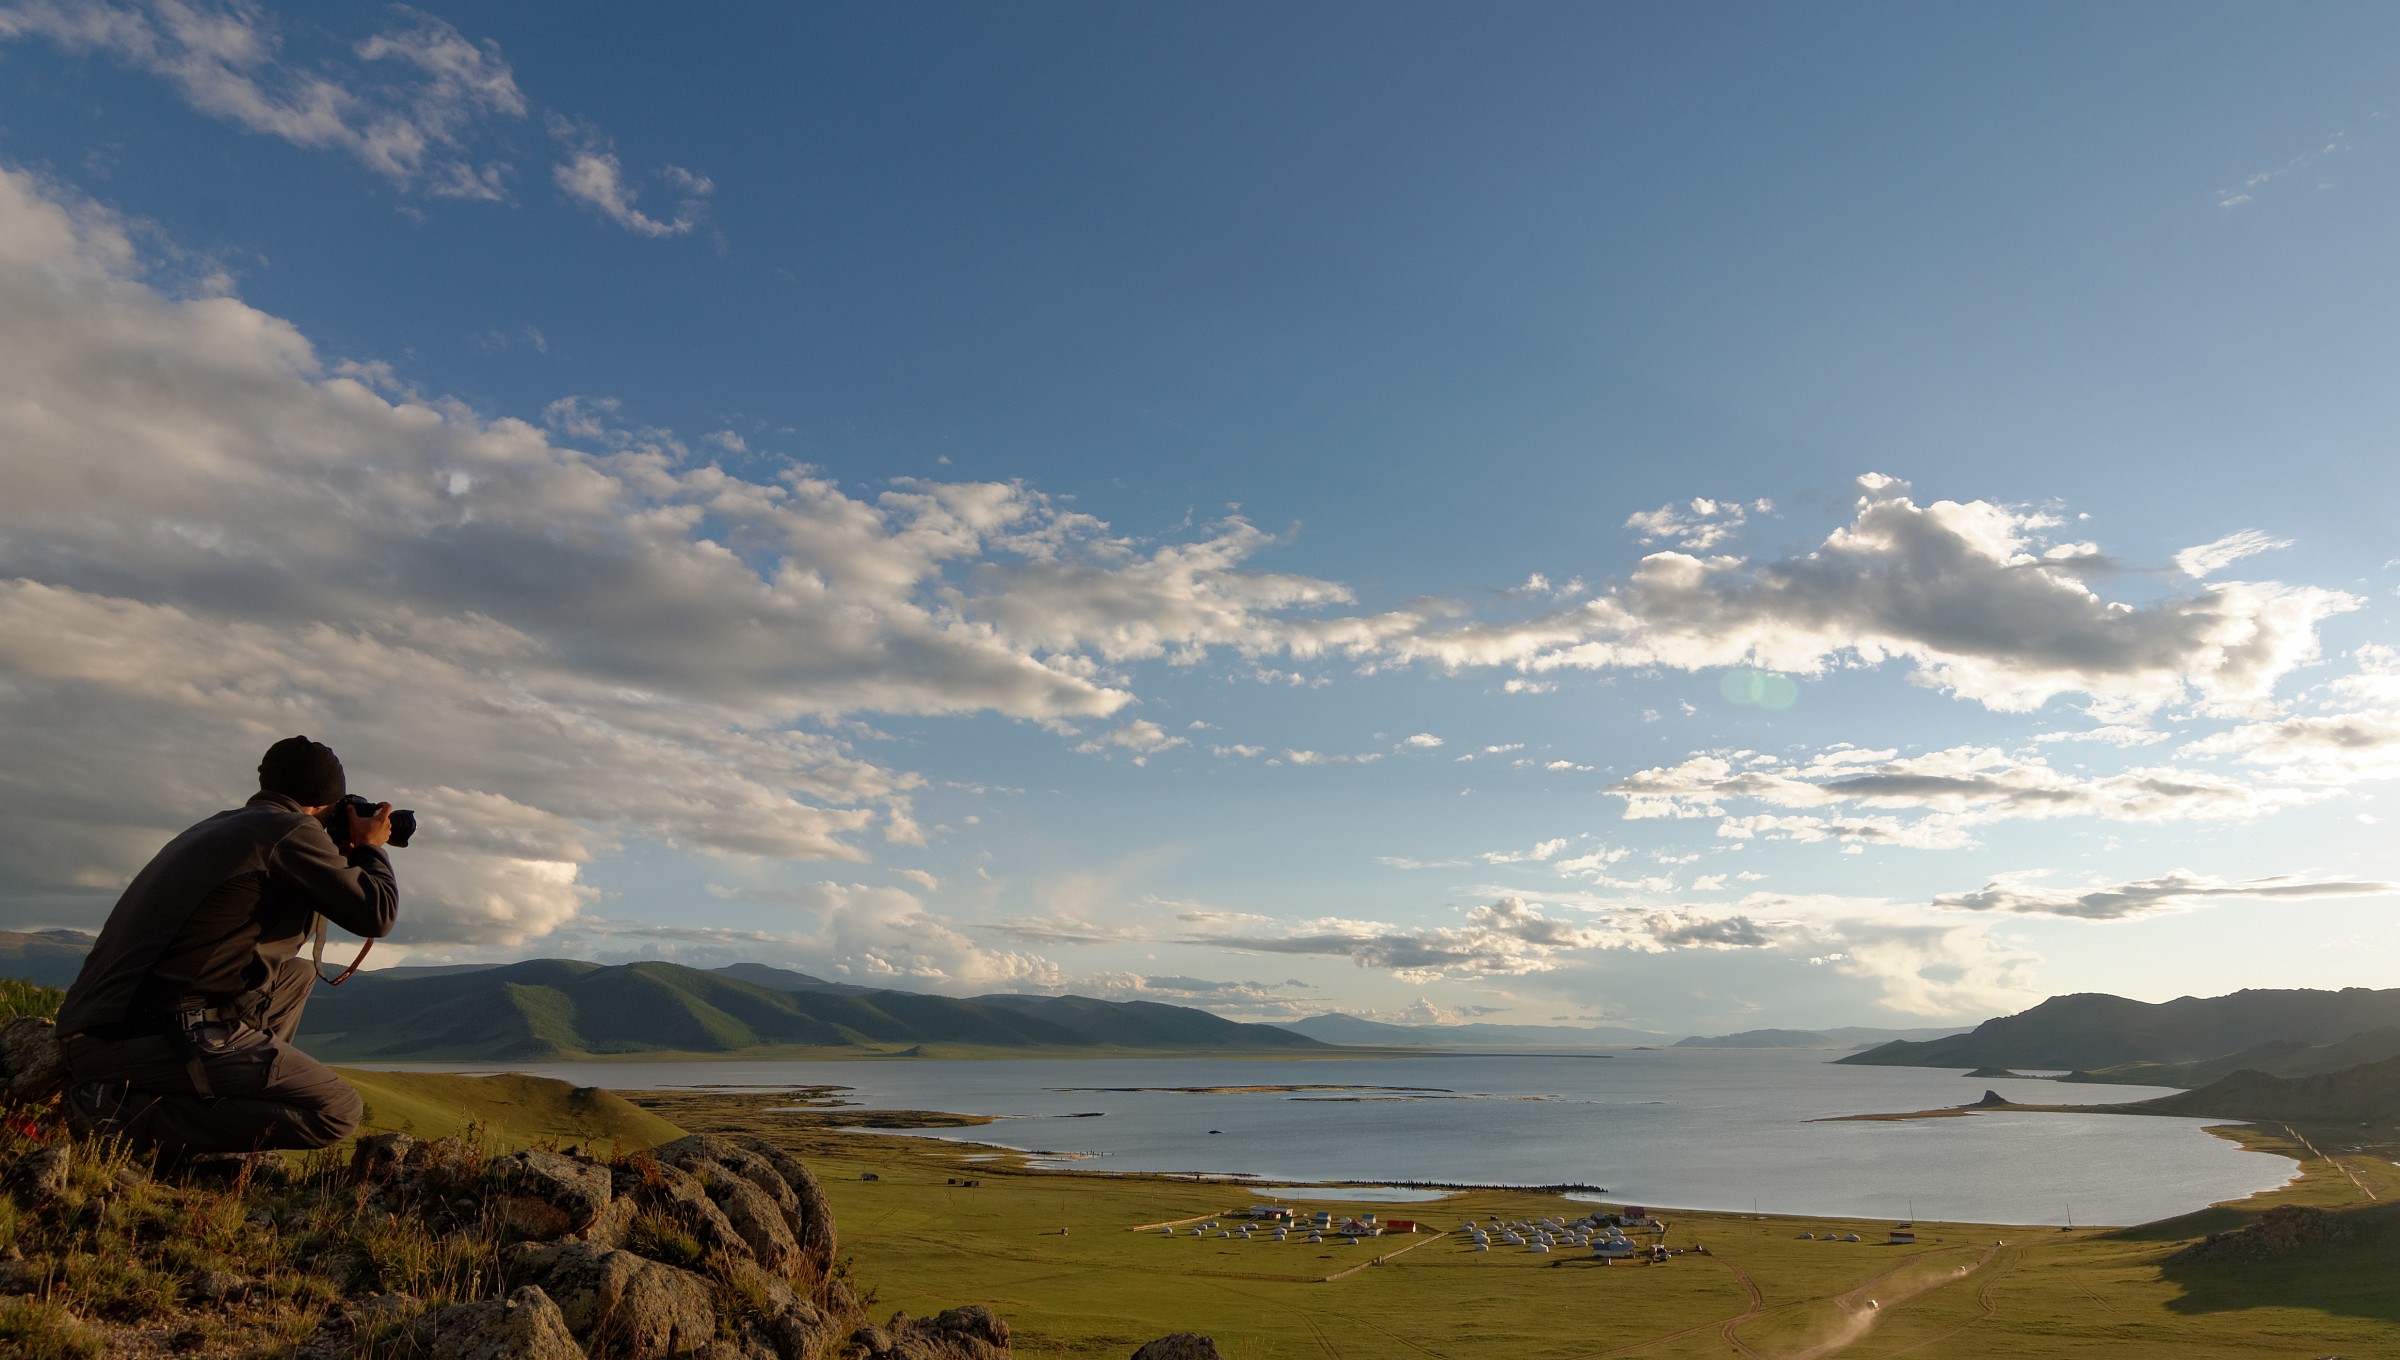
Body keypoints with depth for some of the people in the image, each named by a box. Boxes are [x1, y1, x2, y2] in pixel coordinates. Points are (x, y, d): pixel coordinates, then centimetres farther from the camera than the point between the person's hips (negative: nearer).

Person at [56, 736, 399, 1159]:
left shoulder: (224, 826, 19)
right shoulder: (291, 831, -8)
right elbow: (376, 915, -7)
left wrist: (343, 856, 30)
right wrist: (370, 849, 10)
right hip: (167, 1031, -10)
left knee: (295, 974, 27)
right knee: (338, 1112, -9)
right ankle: (132, 1113, -11)